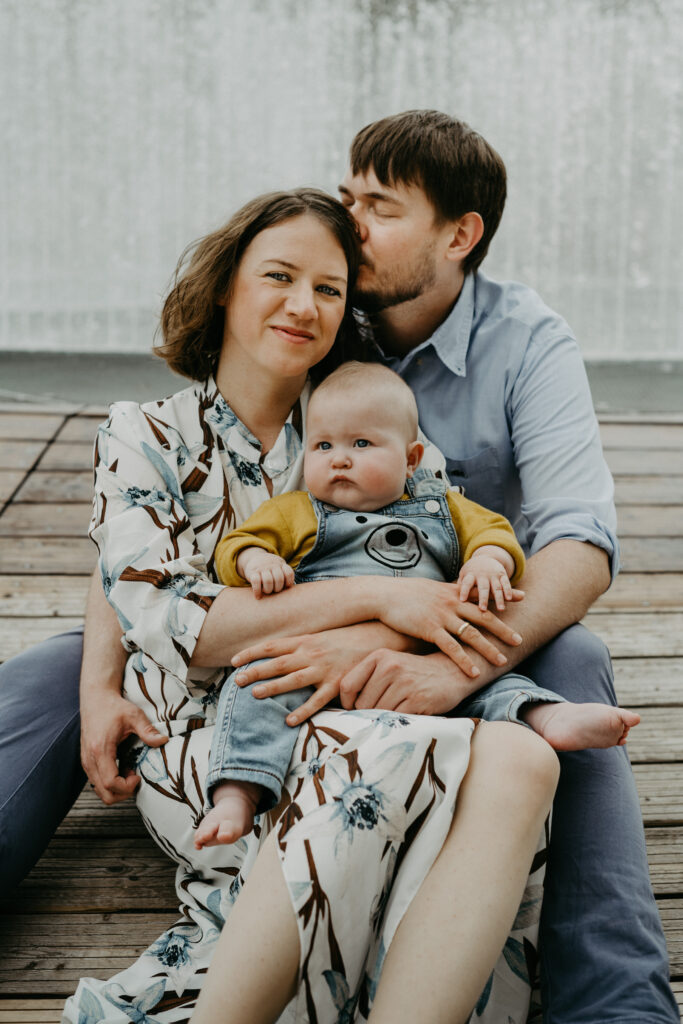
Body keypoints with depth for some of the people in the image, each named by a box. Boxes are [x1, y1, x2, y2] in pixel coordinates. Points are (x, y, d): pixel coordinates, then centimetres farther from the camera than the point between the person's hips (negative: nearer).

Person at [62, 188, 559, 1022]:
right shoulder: (144, 436, 5)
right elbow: (166, 622, -10)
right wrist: (371, 598, -18)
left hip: (347, 723, 4)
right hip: (201, 745, -3)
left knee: (518, 761, -30)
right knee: (385, 758, -36)